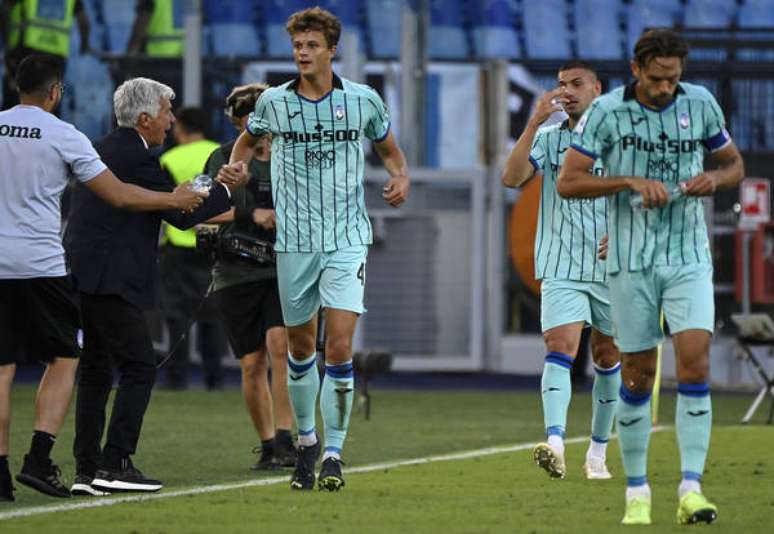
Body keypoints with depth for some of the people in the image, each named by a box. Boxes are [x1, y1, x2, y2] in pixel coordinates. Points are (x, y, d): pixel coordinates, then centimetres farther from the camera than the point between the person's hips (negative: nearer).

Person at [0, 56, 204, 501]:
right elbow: (119, 196, -3)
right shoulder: (62, 135, -5)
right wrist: (175, 201, 10)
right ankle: (40, 459, -5)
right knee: (64, 358, 9)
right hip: (40, 263, -4)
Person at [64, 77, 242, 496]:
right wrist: (226, 191, 3)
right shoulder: (136, 158, -11)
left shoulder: (99, 150, 17)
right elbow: (181, 215, -8)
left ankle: (87, 469, 9)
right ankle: (115, 465, -10)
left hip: (80, 276, 9)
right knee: (139, 368, -5)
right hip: (109, 280, -9)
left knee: (95, 373, 12)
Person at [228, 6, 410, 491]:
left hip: (348, 239, -2)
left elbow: (389, 148, 17)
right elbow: (248, 141, 22)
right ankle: (307, 439, 30)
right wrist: (235, 171, 2)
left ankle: (334, 452, -6)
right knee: (301, 347, 10)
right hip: (294, 241, 2)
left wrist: (402, 177, -3)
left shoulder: (363, 100, -1)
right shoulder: (273, 102, 2)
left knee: (339, 346, -13)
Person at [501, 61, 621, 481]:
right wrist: (534, 122, -18)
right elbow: (512, 178, -11)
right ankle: (555, 443, -32)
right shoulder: (548, 138, 4)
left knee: (607, 356, 8)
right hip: (562, 268, -1)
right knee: (560, 348, -18)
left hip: (612, 268, 1)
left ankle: (598, 451, 22)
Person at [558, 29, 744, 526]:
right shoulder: (607, 111, -7)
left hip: (689, 257, 1)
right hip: (631, 261, -1)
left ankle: (691, 488, -15)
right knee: (638, 374, 2)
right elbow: (568, 182, -8)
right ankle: (637, 491, 14)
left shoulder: (701, 103, 1)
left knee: (695, 362, -14)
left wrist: (714, 178, -9)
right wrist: (632, 181, -19)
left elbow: (734, 164, 14)